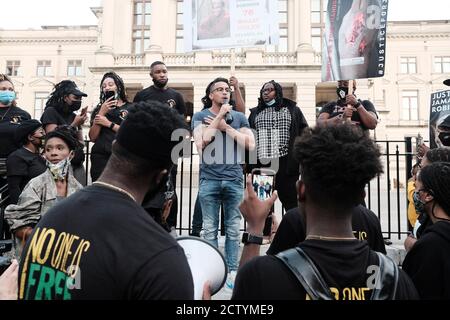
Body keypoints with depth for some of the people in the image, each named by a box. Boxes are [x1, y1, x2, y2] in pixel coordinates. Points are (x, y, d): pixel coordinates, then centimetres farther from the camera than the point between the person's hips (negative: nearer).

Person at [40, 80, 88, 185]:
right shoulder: (51, 112, -1)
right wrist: (74, 124, -12)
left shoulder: (73, 116, 15)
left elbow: (82, 143, 13)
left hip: (78, 165, 5)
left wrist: (80, 124, -3)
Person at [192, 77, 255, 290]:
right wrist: (220, 116, -10)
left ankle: (232, 271, 16)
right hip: (209, 180, -1)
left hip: (234, 179, 2)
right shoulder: (200, 116, 3)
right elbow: (201, 142, -13)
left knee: (233, 229, 6)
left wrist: (225, 126, -7)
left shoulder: (239, 117, 9)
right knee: (210, 229, 5)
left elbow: (250, 144, -2)